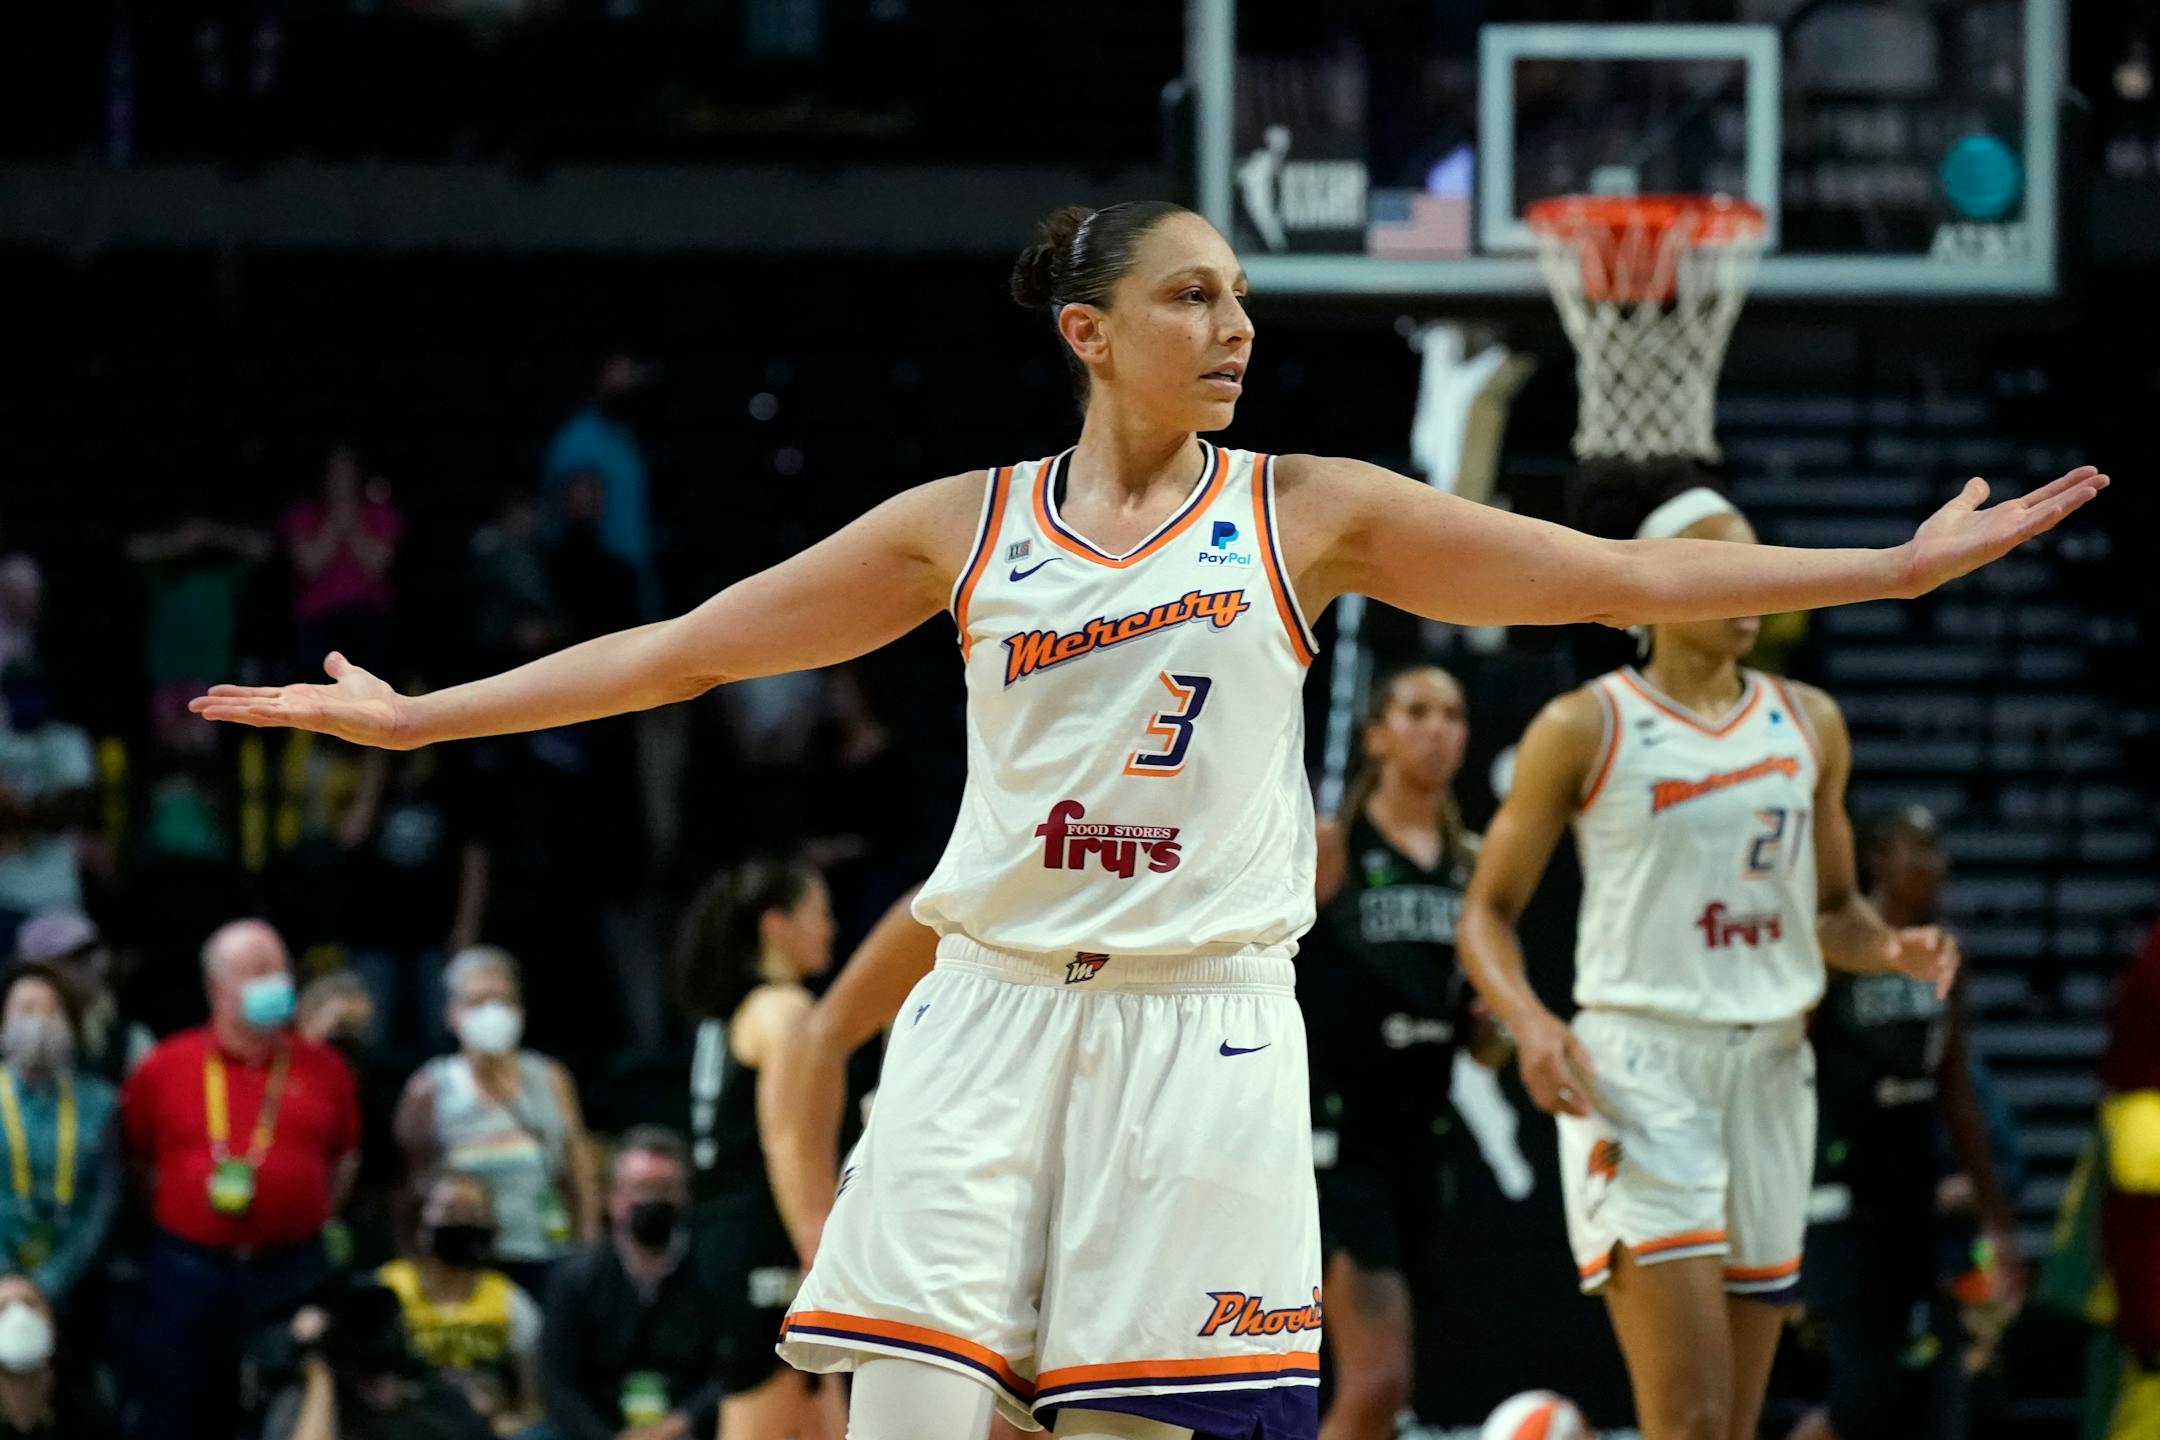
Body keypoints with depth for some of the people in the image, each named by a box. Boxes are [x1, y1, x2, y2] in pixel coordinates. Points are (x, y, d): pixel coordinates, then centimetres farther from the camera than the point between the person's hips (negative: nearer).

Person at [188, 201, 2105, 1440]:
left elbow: (1624, 578, 4)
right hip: (993, 1018, 0)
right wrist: (414, 716, 8)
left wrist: (1907, 566, -2)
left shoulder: (1308, 516, 6)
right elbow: (684, 646, 11)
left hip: (1201, 1026, 0)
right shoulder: (964, 528, 8)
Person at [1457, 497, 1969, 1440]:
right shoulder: (1585, 728, -2)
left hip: (1772, 1069, 6)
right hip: (1639, 1069, -6)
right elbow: (1489, 911, 1)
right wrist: (1529, 1022, -19)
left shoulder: (1810, 725, 12)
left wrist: (1892, 950, -1)